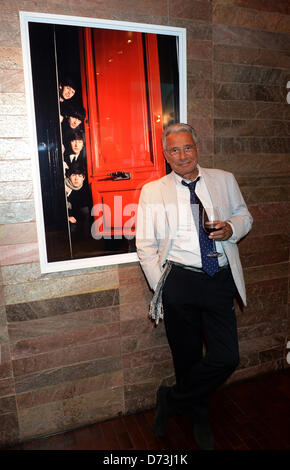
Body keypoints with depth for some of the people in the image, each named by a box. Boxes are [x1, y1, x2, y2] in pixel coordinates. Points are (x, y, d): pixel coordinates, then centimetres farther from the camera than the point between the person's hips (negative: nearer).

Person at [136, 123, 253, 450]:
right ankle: (200, 420, 42)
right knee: (188, 358, 13)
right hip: (180, 280, -2)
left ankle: (171, 401, 25)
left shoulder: (225, 180, 8)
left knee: (226, 358, -2)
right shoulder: (153, 191, 1)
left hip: (221, 281, 2)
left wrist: (232, 227, -6)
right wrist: (161, 288, -4)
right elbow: (145, 245, 1)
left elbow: (245, 217, 18)